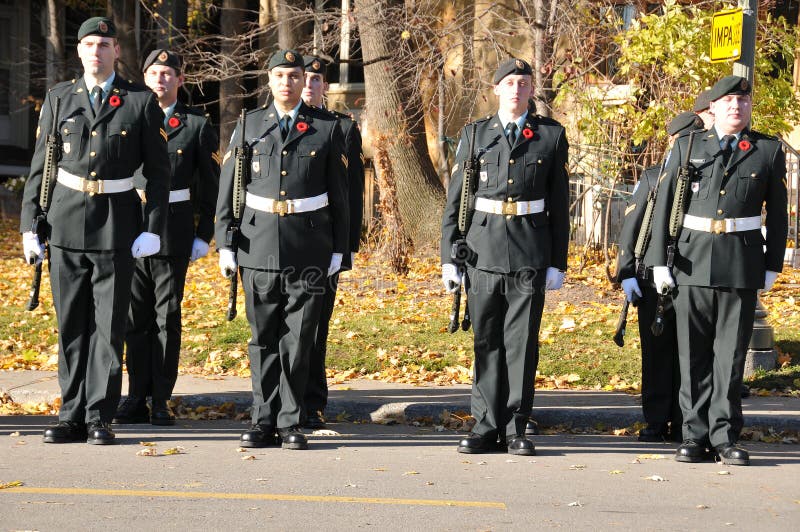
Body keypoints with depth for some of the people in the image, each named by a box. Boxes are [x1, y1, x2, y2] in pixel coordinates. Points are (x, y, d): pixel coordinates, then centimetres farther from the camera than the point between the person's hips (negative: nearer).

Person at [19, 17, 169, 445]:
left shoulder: (141, 103, 1)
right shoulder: (59, 99, 6)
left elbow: (158, 172, 2)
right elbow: (40, 166, 8)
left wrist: (152, 229, -6)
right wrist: (30, 226, 2)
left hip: (117, 227, -2)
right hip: (66, 223, 2)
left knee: (109, 324, 0)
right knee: (71, 324, 5)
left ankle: (99, 418, 5)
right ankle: (72, 416, 11)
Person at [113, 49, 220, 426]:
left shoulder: (197, 126, 5)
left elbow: (211, 187, 6)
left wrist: (204, 236, 0)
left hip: (175, 232, -2)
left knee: (167, 317, 1)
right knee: (136, 317, 4)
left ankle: (161, 401, 5)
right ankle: (136, 398, 10)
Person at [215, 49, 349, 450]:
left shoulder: (327, 128, 4)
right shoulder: (249, 127, 7)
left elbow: (339, 193, 5)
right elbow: (227, 190, 7)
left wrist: (339, 248, 2)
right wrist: (224, 243, 0)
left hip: (309, 247, -1)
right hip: (258, 246, 1)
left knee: (298, 339, 0)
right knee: (263, 338, 5)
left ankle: (291, 424, 6)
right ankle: (264, 422, 10)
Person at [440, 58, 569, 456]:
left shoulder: (551, 136, 6)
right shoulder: (474, 135, 8)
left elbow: (559, 204, 6)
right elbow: (455, 200, 8)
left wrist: (558, 262, 2)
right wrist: (449, 257, 2)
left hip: (530, 254, -1)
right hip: (483, 251, 1)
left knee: (522, 341, 0)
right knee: (486, 341, 5)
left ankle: (515, 428, 6)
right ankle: (486, 426, 11)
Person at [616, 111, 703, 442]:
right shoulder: (652, 178, 9)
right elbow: (630, 229, 6)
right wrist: (627, 274, -3)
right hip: (655, 278, 0)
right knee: (656, 351, 0)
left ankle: (682, 423, 5)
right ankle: (656, 423, 5)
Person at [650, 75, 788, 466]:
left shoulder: (769, 151, 6)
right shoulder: (687, 147, 7)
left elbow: (777, 213, 9)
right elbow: (664, 205, 6)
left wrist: (772, 265, 5)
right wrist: (660, 261, -1)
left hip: (742, 264, -1)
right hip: (692, 261, 1)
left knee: (731, 354, 1)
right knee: (693, 354, 3)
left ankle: (725, 436, 6)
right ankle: (695, 436, 8)